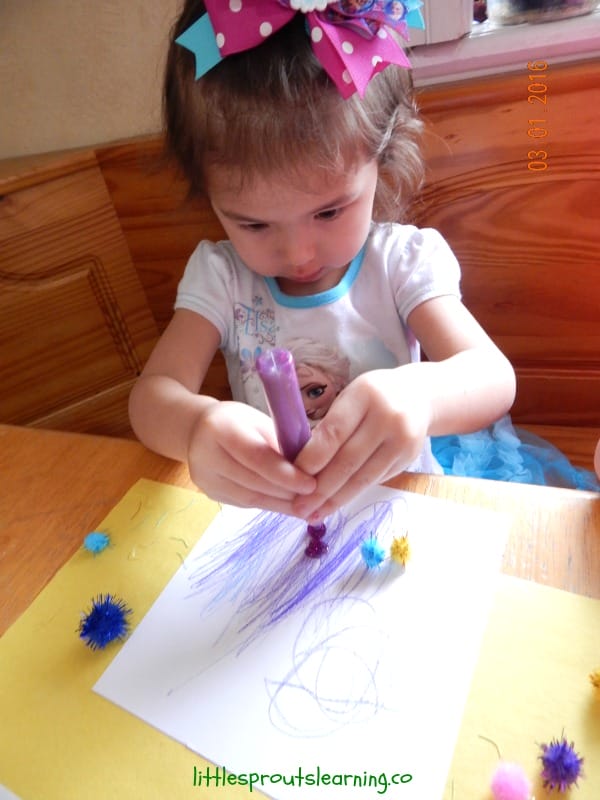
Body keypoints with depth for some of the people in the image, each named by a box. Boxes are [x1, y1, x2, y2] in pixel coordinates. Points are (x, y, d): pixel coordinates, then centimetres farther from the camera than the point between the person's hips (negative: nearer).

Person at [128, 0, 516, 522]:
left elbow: (494, 378, -19)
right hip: (270, 513, 1)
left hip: (399, 499, 0)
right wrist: (196, 425, -36)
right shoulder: (219, 274, -6)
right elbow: (153, 394, -14)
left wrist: (417, 392, -40)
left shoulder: (404, 259, -10)